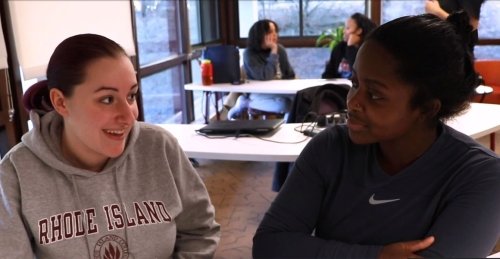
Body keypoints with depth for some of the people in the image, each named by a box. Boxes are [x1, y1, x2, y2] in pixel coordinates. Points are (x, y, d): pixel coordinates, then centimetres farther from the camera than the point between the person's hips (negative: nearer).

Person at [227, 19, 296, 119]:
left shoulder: (280, 49, 6)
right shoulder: (249, 54, -11)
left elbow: (290, 75, 14)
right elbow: (265, 77, -24)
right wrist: (274, 53, -21)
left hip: (280, 90, 4)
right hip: (259, 94, -4)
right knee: (283, 105, -33)